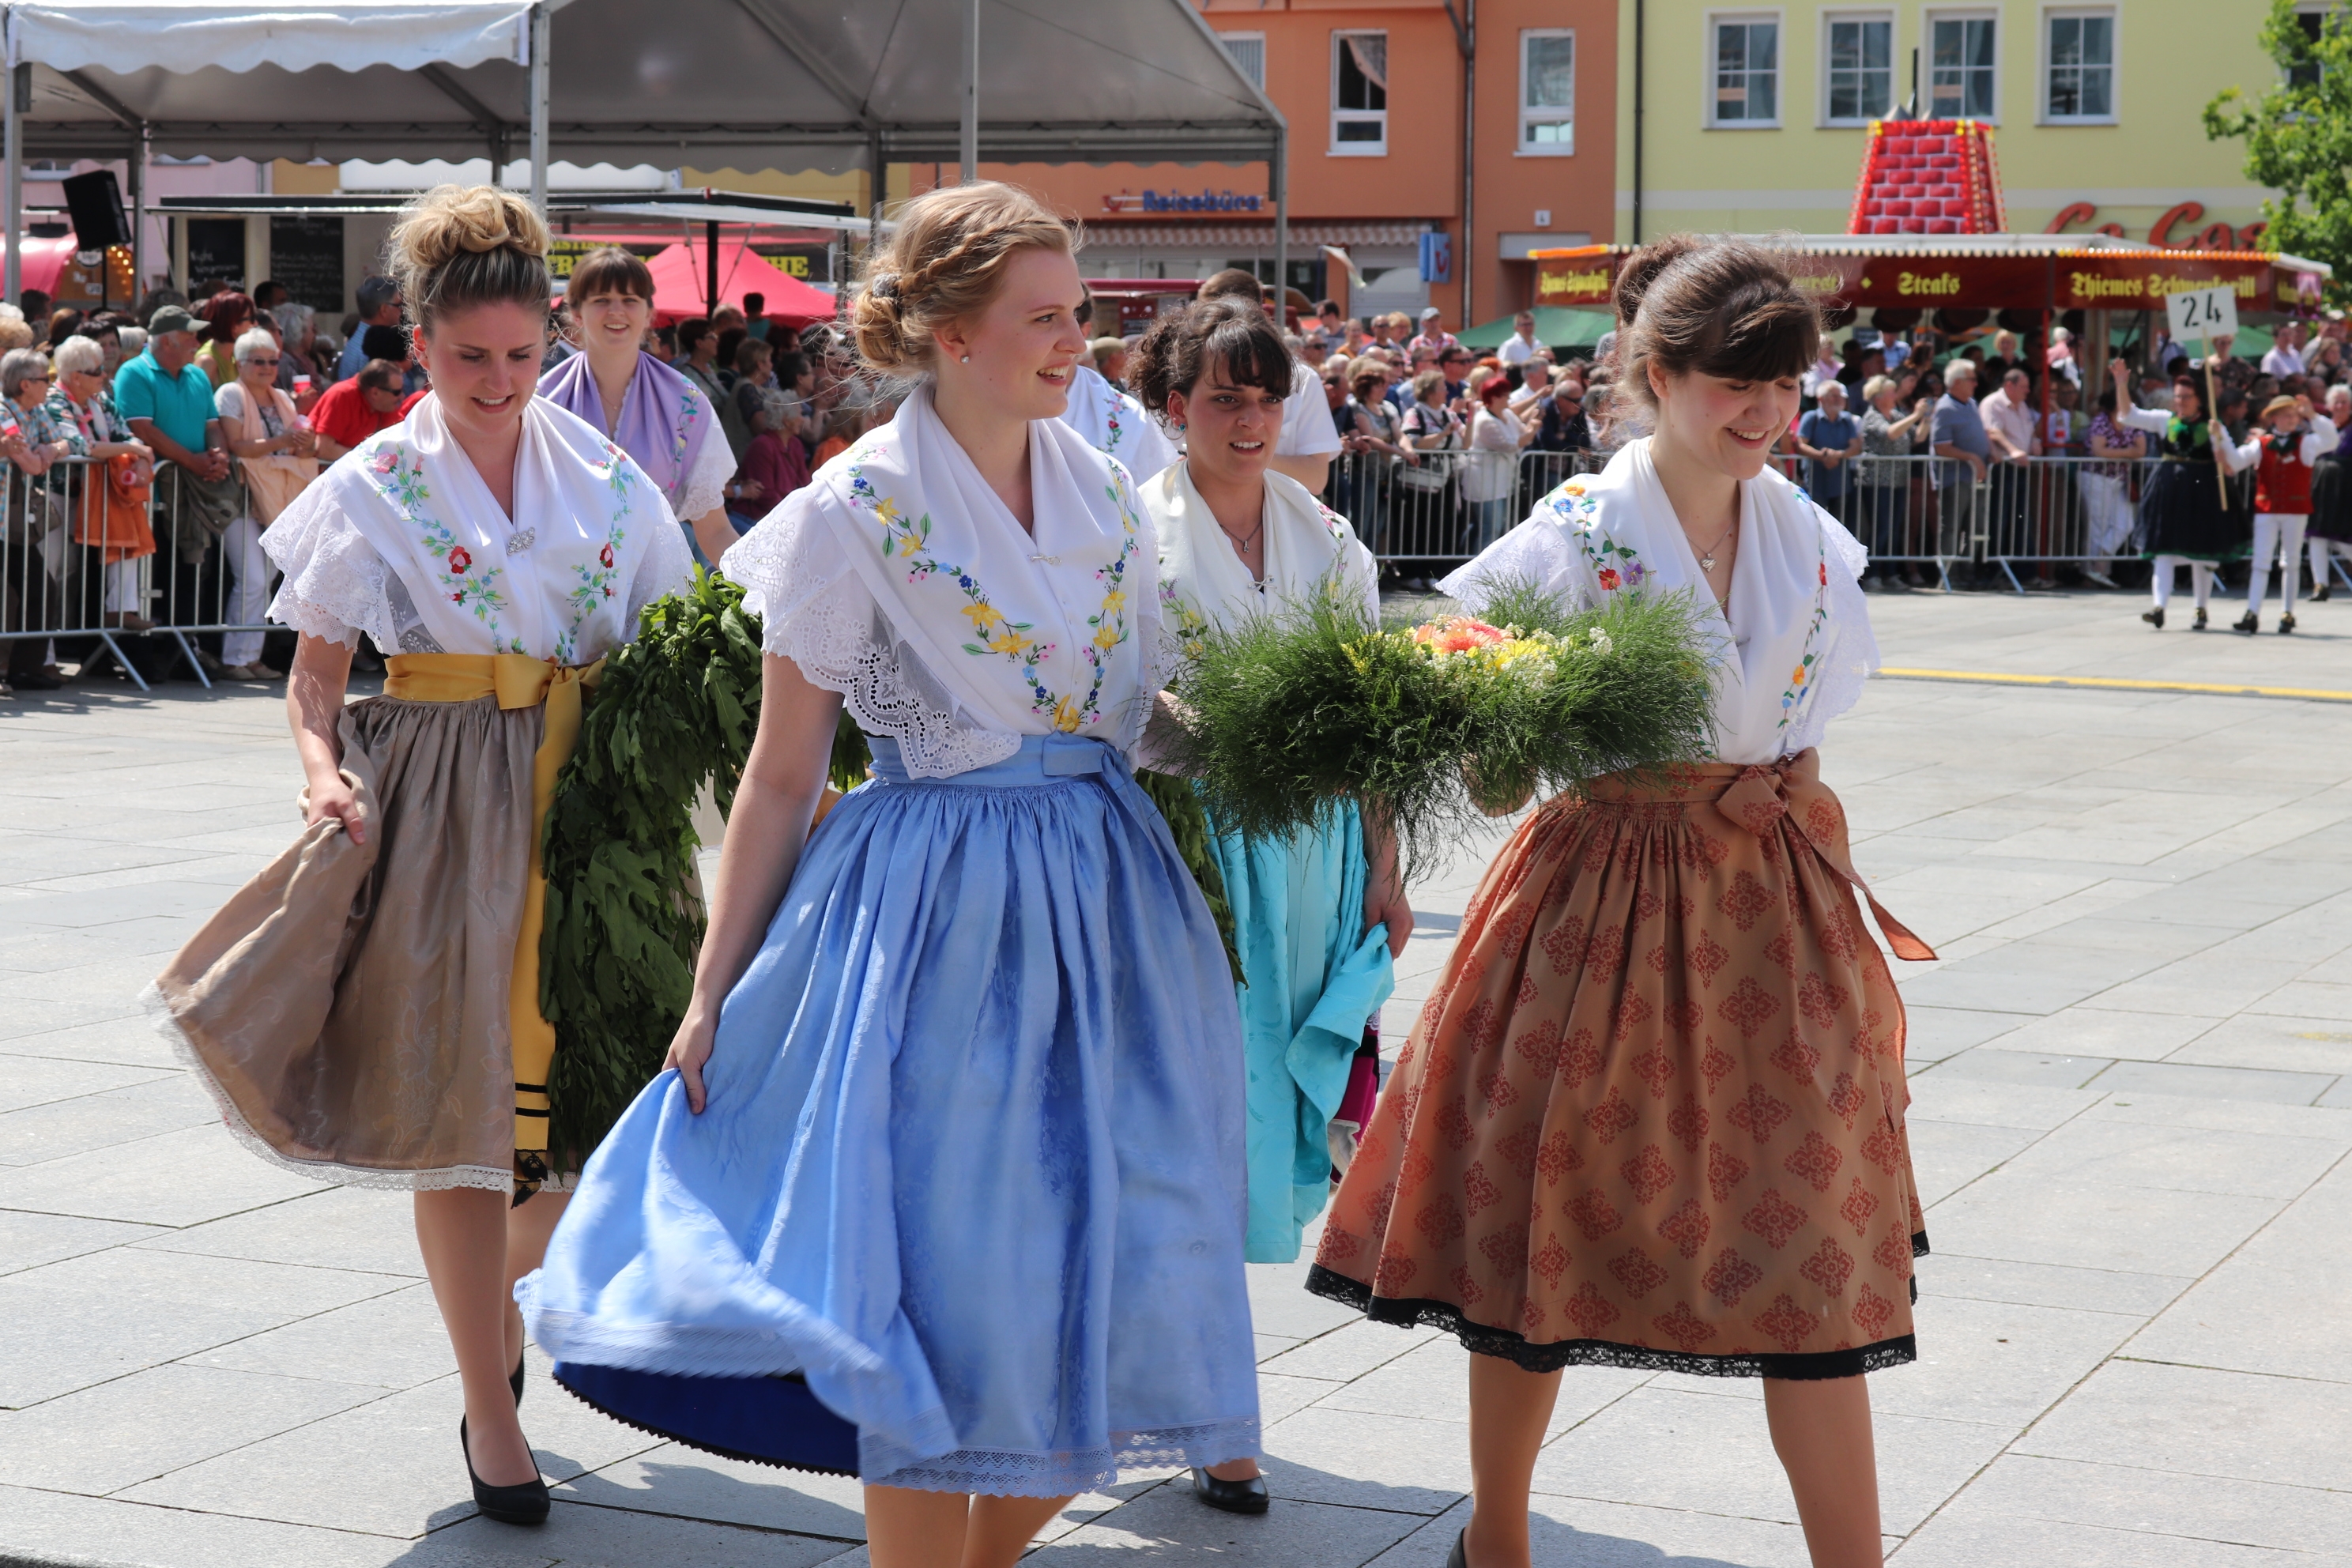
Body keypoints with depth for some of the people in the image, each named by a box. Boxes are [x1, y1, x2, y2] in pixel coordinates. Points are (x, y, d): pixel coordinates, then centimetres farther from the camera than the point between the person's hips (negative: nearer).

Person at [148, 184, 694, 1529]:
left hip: (582, 797, 3)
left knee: (561, 1080, 5)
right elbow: (317, 670, 4)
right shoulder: (376, 488, 2)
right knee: (457, 1102, -2)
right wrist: (323, 766, -15)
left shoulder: (605, 476, 8)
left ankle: (503, 1304, 37)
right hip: (439, 805, -2)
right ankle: (492, 1413, 7)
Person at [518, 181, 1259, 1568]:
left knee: (1105, 1273, 7)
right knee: (941, 1287, -1)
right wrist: (714, 989, -3)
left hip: (1106, 901, 5)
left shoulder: (1107, 492, 7)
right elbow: (783, 777, -4)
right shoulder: (858, 514, -8)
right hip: (938, 917, -5)